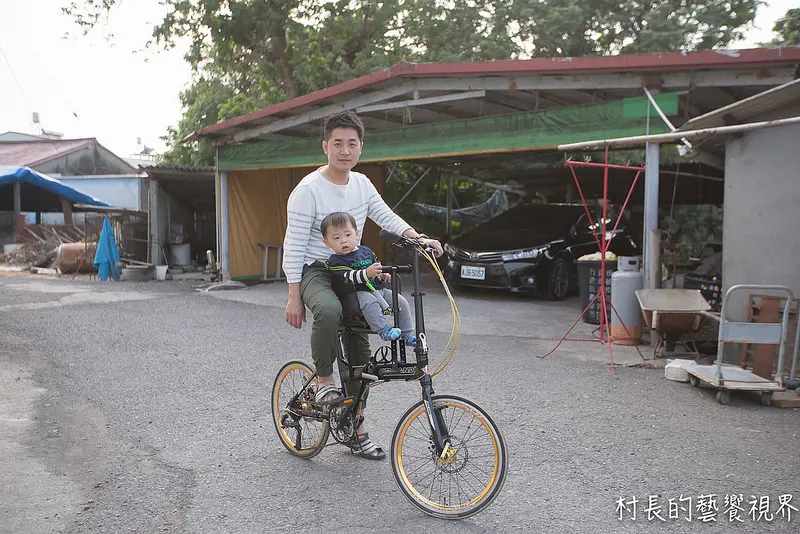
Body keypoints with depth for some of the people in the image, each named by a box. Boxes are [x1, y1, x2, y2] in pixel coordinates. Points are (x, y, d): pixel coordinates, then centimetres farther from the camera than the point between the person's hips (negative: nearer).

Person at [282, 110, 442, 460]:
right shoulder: (308, 190, -15)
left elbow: (387, 217, 4)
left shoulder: (362, 184, 5)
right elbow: (294, 246, -15)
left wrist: (419, 239, -15)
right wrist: (294, 297, -19)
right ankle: (324, 379, -13)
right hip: (315, 271, -6)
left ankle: (356, 427, 20)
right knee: (329, 311, -41)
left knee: (359, 346, 6)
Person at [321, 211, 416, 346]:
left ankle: (408, 335, 1)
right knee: (370, 302, -37)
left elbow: (377, 268, 28)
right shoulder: (335, 261, -7)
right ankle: (384, 330, -38)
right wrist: (367, 273, -36)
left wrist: (383, 275, 6)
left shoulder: (366, 251, 14)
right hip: (357, 293, -6)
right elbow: (348, 276, -22)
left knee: (401, 301, -5)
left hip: (378, 289, 7)